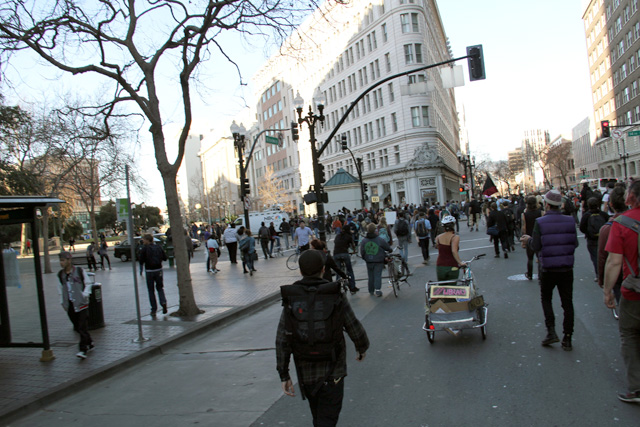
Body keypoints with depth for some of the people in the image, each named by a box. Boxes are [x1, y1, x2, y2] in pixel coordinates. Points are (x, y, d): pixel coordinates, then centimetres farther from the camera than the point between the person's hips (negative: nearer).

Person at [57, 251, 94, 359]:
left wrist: (85, 294, -11)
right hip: (69, 305, 5)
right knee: (77, 327, 10)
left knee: (83, 327, -9)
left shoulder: (79, 271, -4)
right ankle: (89, 343, 27)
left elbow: (88, 283, 3)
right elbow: (61, 288, 18)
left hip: (81, 304, -5)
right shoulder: (60, 274, 8)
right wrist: (62, 301, 11)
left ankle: (83, 349, -10)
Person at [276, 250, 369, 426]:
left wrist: (284, 375, -1)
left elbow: (282, 341, -8)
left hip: (305, 373, 3)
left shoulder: (291, 299, -7)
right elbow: (356, 330, -6)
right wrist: (362, 349, 15)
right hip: (332, 373, -2)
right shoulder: (336, 296, -11)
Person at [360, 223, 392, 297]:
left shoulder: (364, 240, -2)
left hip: (369, 261, 3)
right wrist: (390, 250, 25)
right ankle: (377, 289, -14)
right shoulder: (380, 239, -10)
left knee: (370, 276, 14)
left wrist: (365, 258, 19)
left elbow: (362, 252, 2)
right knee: (377, 275, 0)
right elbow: (387, 247, 3)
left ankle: (371, 290, 23)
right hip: (378, 261, -3)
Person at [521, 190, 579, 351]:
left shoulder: (540, 222, -12)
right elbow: (575, 243, 3)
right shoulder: (570, 221, -2)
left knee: (546, 299, 18)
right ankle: (567, 339, 13)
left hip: (548, 269, -2)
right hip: (567, 269, 2)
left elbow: (536, 247, -13)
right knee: (567, 303, 9)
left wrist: (528, 239, 7)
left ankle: (551, 331, 7)